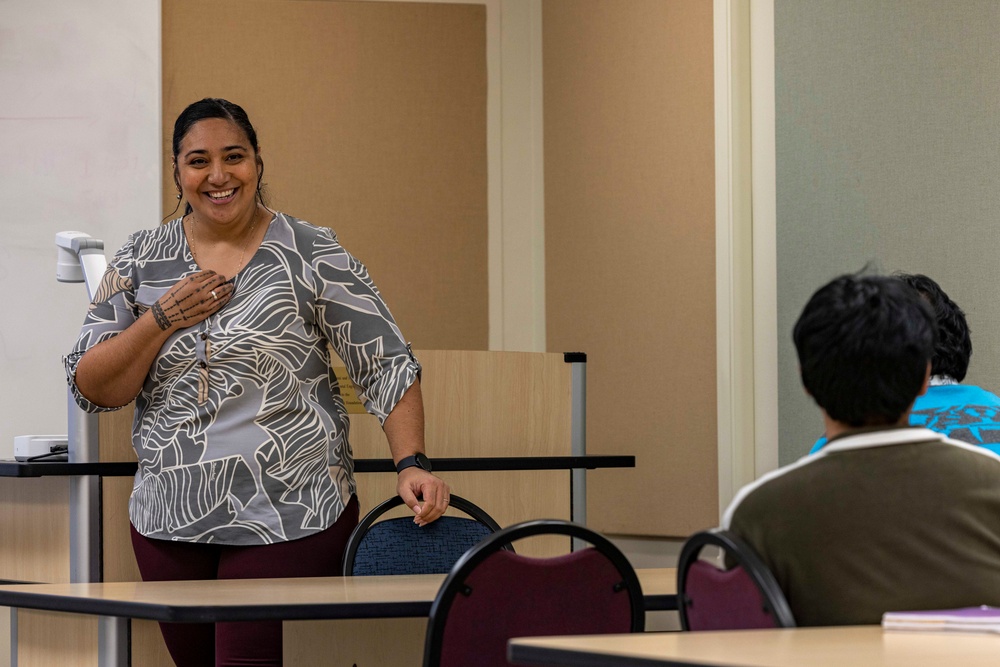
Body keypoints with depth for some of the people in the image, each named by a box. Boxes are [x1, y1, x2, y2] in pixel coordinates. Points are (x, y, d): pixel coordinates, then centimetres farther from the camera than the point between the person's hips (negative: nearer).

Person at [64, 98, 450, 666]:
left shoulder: (313, 256, -2)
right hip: (171, 523, 4)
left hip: (290, 521, -4)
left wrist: (412, 465, -14)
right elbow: (92, 390, 4)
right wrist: (162, 319, -10)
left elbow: (387, 367, -2)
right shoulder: (142, 261, 7)